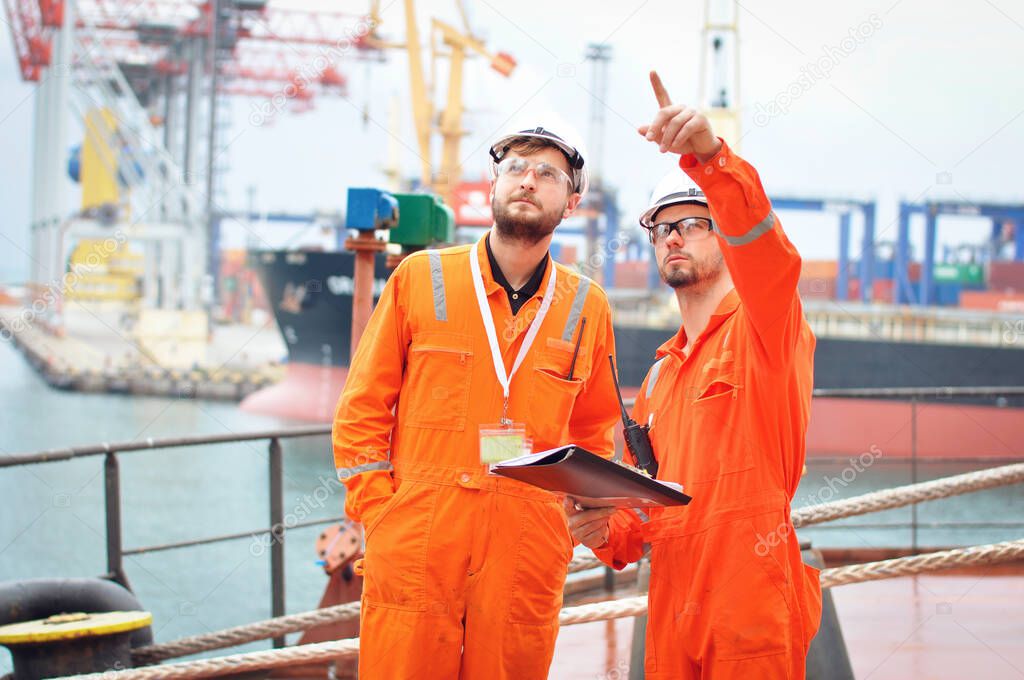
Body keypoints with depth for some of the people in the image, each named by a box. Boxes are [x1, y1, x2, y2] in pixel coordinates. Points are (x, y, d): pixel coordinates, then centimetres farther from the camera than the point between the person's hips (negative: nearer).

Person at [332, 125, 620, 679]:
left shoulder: (586, 307, 11)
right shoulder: (420, 278, 6)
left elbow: (593, 433, 21)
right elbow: (362, 408, 7)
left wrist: (577, 518, 7)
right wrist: (379, 513, -2)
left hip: (528, 560, 2)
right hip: (416, 546, -1)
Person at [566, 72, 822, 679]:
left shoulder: (760, 329, 0)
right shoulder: (661, 373, 22)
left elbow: (766, 251, -23)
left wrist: (710, 155, -40)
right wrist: (608, 532, 4)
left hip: (753, 611, -7)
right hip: (673, 616, 7)